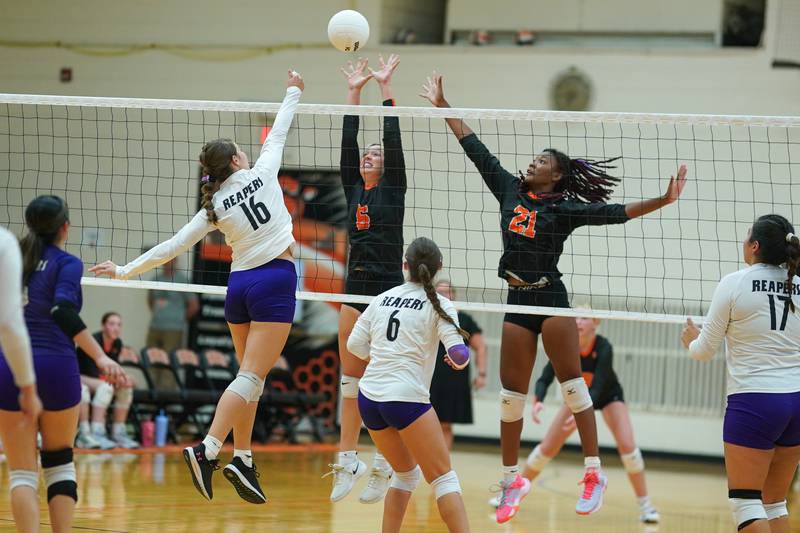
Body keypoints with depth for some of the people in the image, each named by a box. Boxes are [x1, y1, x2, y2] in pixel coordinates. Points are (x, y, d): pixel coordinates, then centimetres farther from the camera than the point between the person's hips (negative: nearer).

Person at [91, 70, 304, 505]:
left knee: (249, 377, 15)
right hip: (275, 282, -5)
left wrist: (126, 271, 11)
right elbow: (278, 134, 10)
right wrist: (293, 92, 26)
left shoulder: (214, 208, 3)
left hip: (239, 285, 5)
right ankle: (207, 450, -24)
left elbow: (173, 246, 2)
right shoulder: (261, 175, -4)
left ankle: (242, 458, 11)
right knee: (250, 378, -11)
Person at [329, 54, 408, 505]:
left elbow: (394, 140, -8)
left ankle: (385, 468, 0)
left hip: (388, 289, -6)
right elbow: (348, 142, 10)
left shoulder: (394, 189, -1)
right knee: (351, 379, 6)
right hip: (355, 286, 6)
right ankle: (348, 463, 9)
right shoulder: (354, 190, 12)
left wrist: (386, 87, -8)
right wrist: (354, 93, 8)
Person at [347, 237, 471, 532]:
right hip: (406, 397, -6)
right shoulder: (438, 305, -3)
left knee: (406, 472, 22)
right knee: (442, 477, 0)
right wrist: (461, 359, 10)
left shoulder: (383, 298, 11)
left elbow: (355, 346, 12)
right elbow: (458, 354, -12)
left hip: (369, 397, 6)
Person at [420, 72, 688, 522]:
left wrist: (663, 200, -23)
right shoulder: (511, 190, 11)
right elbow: (475, 149, 14)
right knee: (511, 392, 6)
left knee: (572, 381, -8)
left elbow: (616, 213, -11)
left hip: (551, 298, -5)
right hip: (518, 302, 5)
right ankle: (513, 479, 15)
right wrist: (443, 106, 15)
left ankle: (594, 472, -5)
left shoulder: (566, 208, -3)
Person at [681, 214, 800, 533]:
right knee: (774, 503, 14)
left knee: (745, 502, -1)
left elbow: (704, 351, 0)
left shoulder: (735, 284, -6)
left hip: (753, 401, -5)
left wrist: (691, 341, 21)